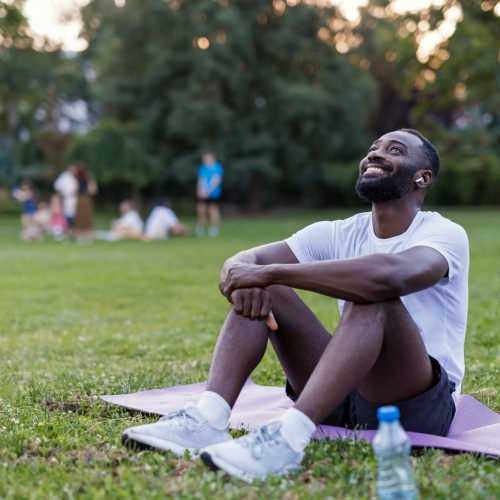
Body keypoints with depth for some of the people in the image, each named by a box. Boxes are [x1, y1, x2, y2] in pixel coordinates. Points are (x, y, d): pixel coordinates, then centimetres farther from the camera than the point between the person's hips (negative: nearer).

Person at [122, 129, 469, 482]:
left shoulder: (444, 233, -10)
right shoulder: (340, 234, 7)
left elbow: (391, 275, -35)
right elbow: (243, 261, -4)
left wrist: (270, 272, -32)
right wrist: (244, 271, -30)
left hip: (421, 406, -5)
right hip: (342, 399, 5)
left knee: (375, 297, -32)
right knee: (258, 288, -9)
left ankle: (289, 437, -45)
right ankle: (209, 419, -28)